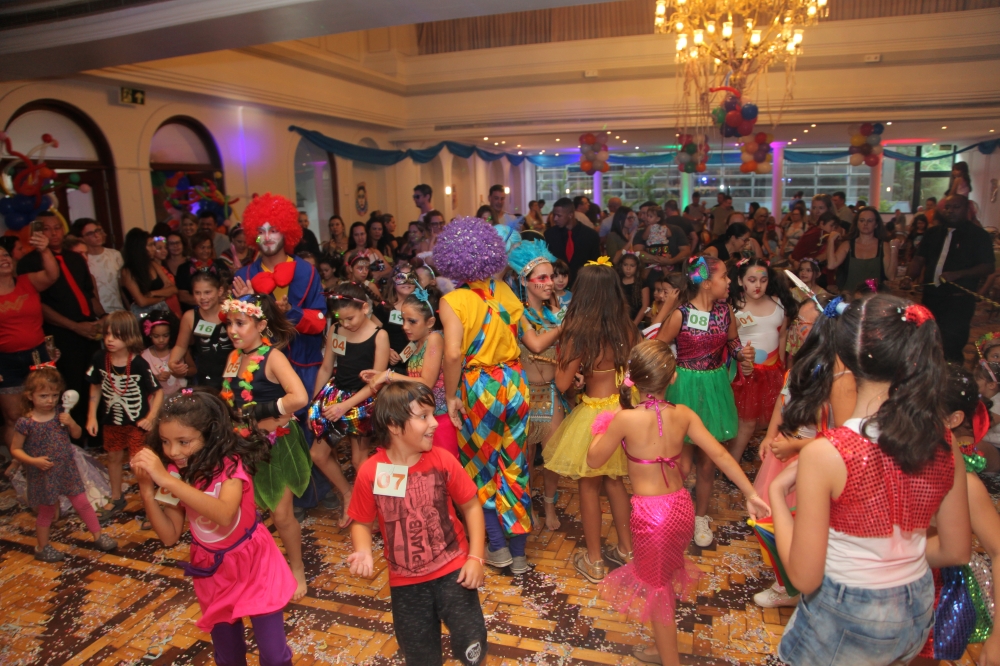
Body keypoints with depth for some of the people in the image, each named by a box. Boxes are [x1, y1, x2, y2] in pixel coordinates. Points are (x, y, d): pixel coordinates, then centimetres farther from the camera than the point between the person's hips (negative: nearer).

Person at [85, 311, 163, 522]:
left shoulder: (139, 364, -23)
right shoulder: (100, 359, -11)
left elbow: (158, 391, -14)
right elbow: (95, 387, 4)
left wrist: (150, 417, -19)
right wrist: (92, 416, 2)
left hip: (136, 422, -5)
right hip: (111, 420, 5)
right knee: (113, 457, 20)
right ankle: (116, 500, 41)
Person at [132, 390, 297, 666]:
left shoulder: (231, 464, -22)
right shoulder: (176, 473, -7)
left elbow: (224, 514, -41)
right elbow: (170, 536, -5)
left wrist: (166, 479, -42)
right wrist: (147, 491, -18)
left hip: (253, 564, -4)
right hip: (212, 570, 5)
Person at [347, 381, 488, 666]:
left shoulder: (442, 460, -14)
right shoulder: (370, 472, -16)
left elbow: (471, 506, -4)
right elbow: (362, 523, -1)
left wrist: (476, 557, -10)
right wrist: (364, 553, -20)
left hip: (452, 570, 0)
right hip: (405, 581, 1)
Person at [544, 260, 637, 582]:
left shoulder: (580, 333, -21)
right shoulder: (626, 329, -4)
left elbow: (563, 383, -15)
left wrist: (561, 350, -4)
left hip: (595, 414, -6)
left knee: (589, 486, 11)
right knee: (614, 481, 22)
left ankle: (593, 560, 24)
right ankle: (625, 549, 35)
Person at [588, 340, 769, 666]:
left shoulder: (625, 419, -19)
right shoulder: (683, 415, -7)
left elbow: (594, 460, -9)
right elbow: (720, 455, -4)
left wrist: (603, 429, 8)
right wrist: (751, 495, 3)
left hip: (650, 514, -6)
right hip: (682, 506, 6)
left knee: (657, 588, 16)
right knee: (665, 574, 28)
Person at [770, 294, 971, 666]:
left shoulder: (824, 455, -28)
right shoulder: (944, 446, -10)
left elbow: (804, 577, -21)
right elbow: (956, 552, 3)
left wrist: (776, 492, -11)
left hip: (847, 620, -5)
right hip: (919, 614, 5)